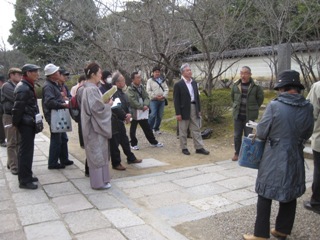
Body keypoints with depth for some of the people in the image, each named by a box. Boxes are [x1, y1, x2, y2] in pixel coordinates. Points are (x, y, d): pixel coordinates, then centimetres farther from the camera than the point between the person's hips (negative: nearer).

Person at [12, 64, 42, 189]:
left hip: (29, 123, 10)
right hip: (26, 124, -10)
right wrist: (16, 123, -13)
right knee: (26, 151, -5)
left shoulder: (28, 86, 14)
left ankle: (26, 175, 27)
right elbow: (17, 108, -22)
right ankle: (24, 180, 2)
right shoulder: (23, 88, -19)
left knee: (26, 150, 16)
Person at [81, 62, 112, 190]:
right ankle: (98, 182, 8)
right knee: (97, 153, -1)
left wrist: (105, 104, 6)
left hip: (95, 125, 10)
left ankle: (100, 179, 26)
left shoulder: (90, 88, 11)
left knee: (99, 153, 16)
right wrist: (108, 104, -7)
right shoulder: (91, 89, -20)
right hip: (95, 126, -10)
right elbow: (98, 108, -23)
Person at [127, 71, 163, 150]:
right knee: (133, 129, 6)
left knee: (147, 128, 14)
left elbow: (146, 97, 4)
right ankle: (134, 144, 20)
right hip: (134, 112, -6)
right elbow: (133, 101, -20)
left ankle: (153, 142, 25)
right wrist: (142, 107, -20)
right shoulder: (130, 89, -11)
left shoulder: (141, 87, 9)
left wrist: (146, 105, -15)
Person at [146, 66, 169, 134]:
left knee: (160, 116, 7)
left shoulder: (163, 81, 17)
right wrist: (155, 97, -13)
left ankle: (156, 128, 20)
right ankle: (149, 128, -3)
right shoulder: (150, 81, 3)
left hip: (162, 100, 5)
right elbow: (148, 91, -6)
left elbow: (166, 89, 8)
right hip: (153, 100, -5)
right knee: (153, 115, -15)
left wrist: (163, 96, -9)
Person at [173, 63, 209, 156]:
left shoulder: (194, 83, 9)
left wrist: (199, 109, 10)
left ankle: (199, 148, 13)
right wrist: (178, 113, -14)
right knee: (183, 131, 6)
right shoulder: (178, 85, -9)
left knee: (196, 129, 7)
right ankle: (184, 148, 18)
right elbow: (176, 100, -10)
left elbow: (197, 96, 13)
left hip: (194, 109, 5)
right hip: (184, 110, -5)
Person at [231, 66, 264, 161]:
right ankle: (237, 153, 24)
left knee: (248, 135, 4)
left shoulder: (255, 86, -11)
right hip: (238, 115, 4)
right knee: (237, 135, 11)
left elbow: (260, 98, 2)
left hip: (249, 115, -3)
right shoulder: (236, 85, 0)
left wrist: (254, 108, 5)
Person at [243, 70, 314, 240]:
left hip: (274, 158, -4)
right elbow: (307, 134, 8)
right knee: (290, 195, 18)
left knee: (265, 196, 7)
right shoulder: (308, 107, -3)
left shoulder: (274, 106, -16)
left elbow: (261, 133, -9)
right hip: (295, 158, 5)